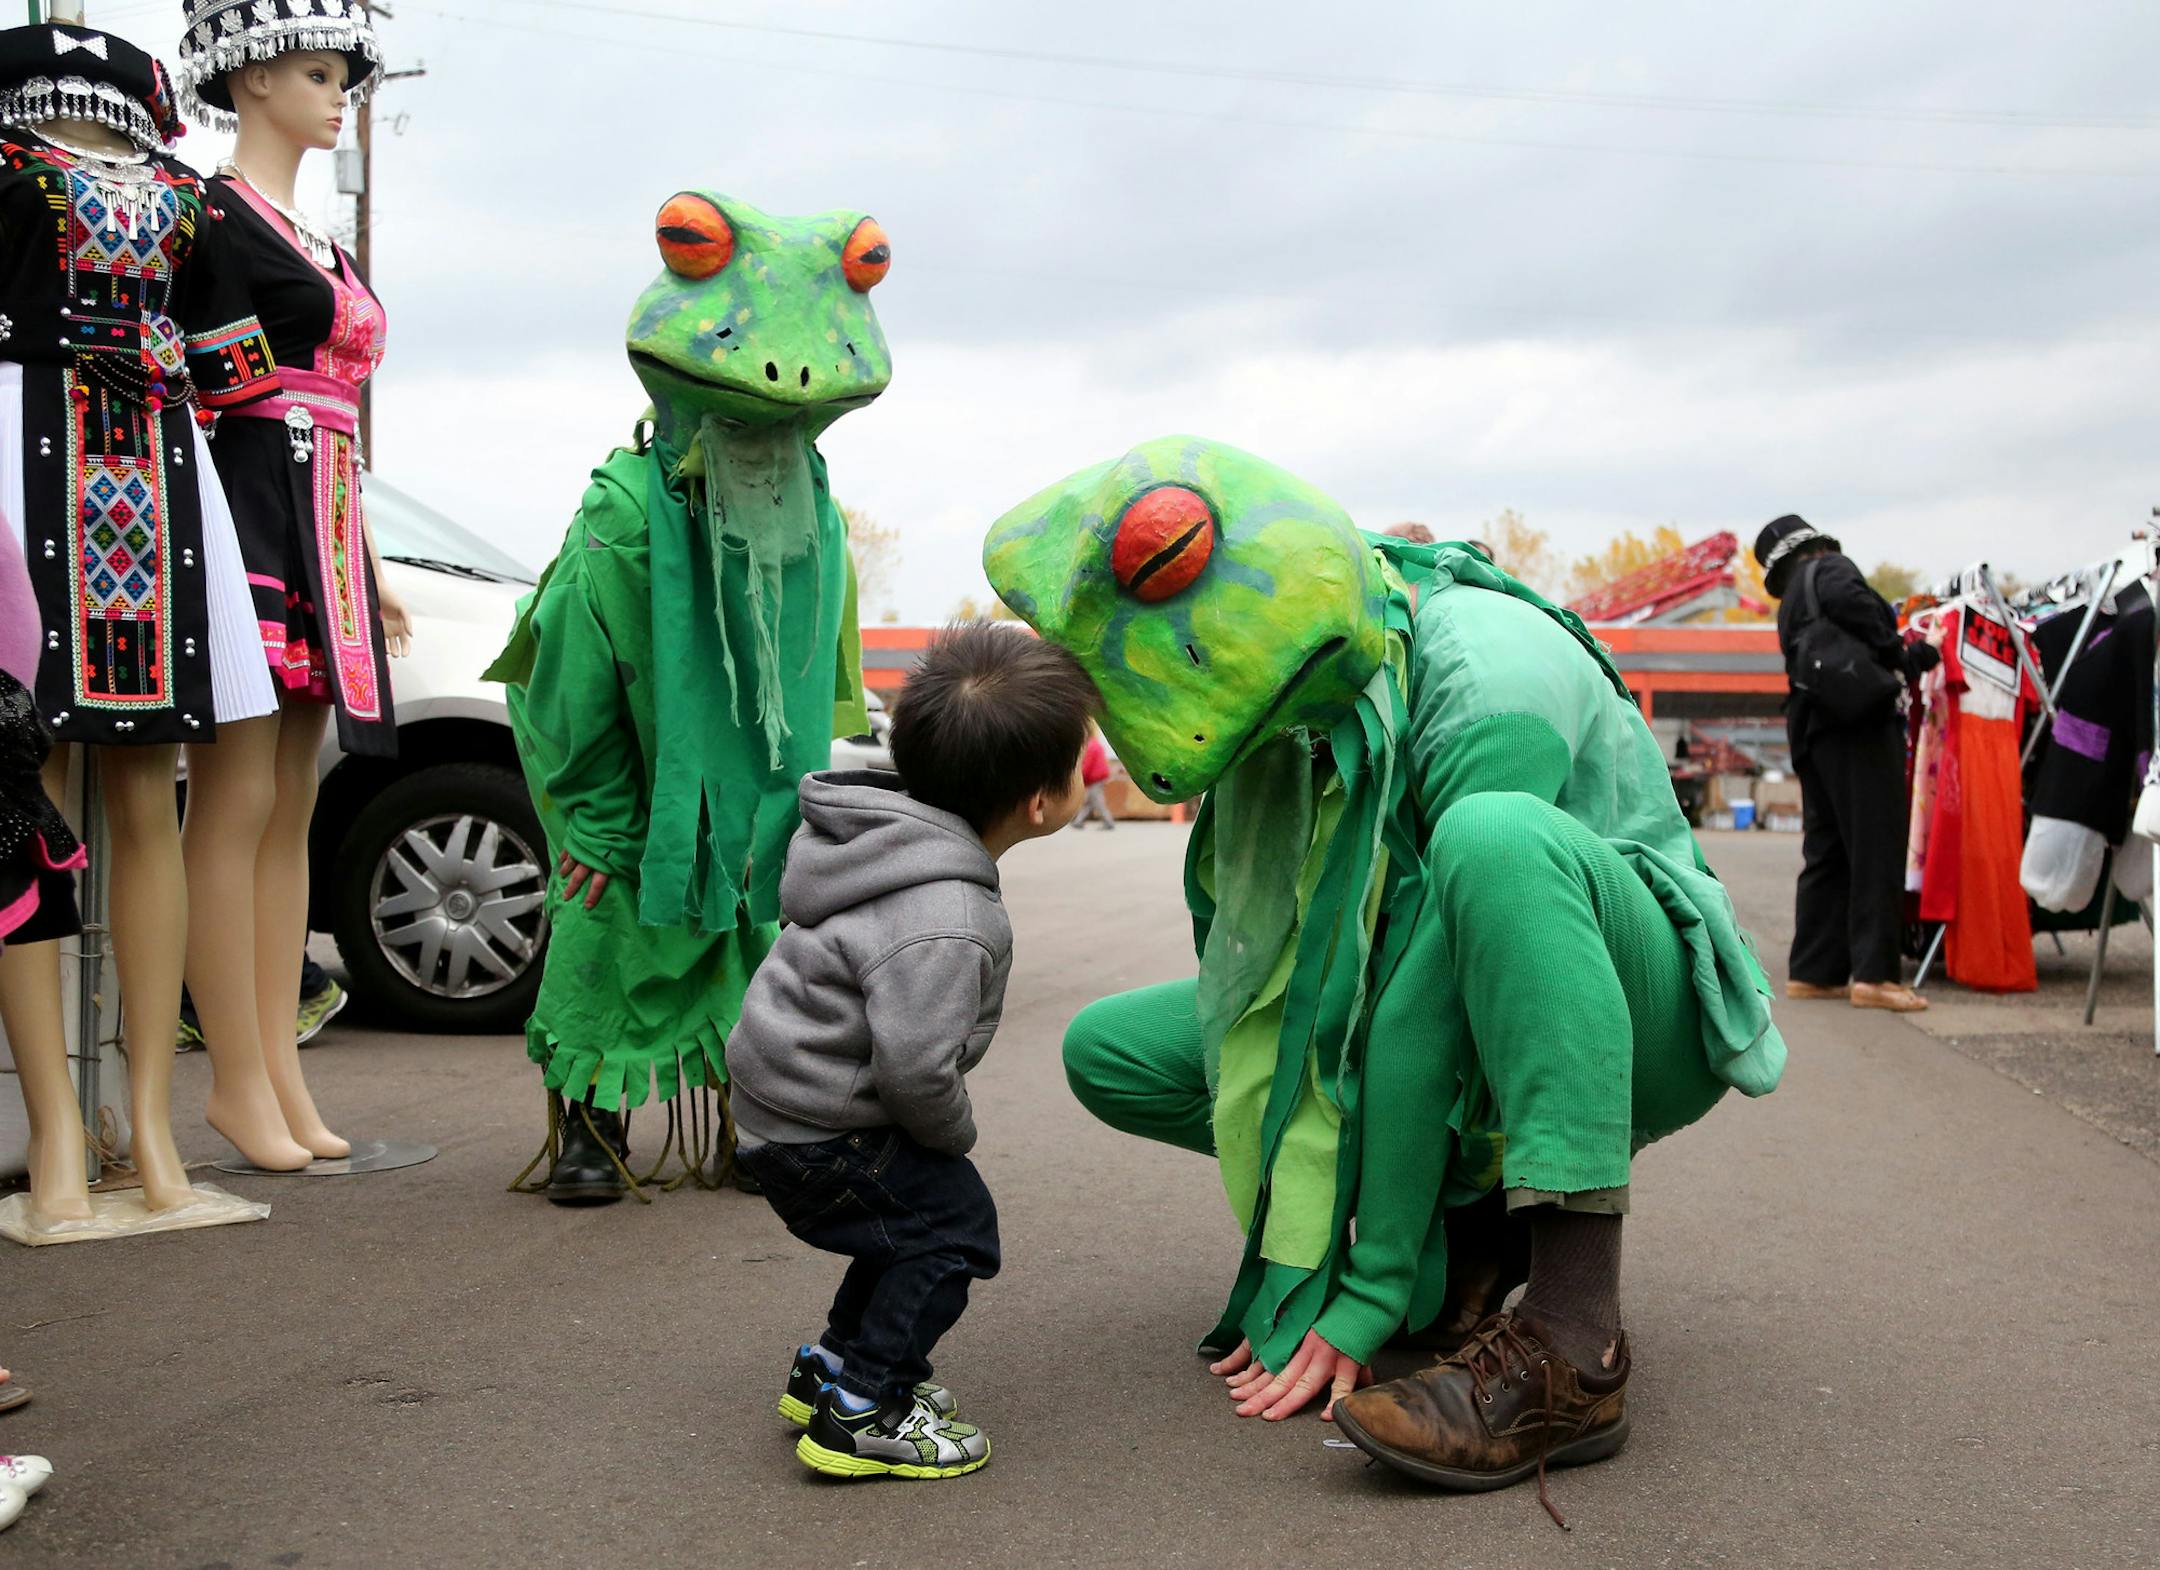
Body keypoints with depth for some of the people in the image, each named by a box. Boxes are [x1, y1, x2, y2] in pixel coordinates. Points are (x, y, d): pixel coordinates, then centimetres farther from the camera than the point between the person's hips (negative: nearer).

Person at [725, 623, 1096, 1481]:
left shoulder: (900, 830, 2)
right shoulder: (943, 926, -31)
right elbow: (915, 1064, -32)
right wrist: (955, 1131, -10)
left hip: (782, 1095, 10)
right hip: (817, 1129, -10)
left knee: (918, 1210, 20)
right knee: (953, 1225, -5)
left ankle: (830, 1368, 32)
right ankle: (858, 1414, 1)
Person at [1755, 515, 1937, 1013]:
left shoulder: (1792, 608, 25)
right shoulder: (1829, 570, 0)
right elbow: (1849, 600, -20)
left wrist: (1912, 658, 21)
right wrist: (1893, 654, -5)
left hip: (1814, 732, 9)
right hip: (1858, 727, -9)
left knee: (1826, 852, 11)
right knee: (1877, 849, -9)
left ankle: (1812, 971, 13)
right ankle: (1874, 974, -13)